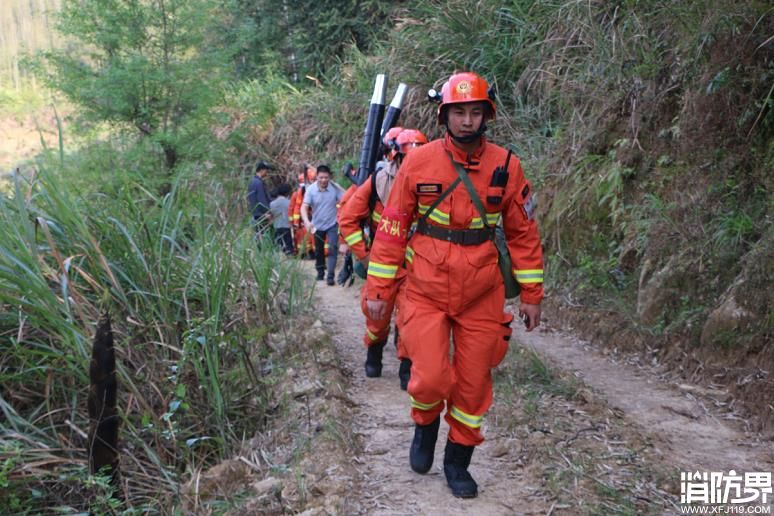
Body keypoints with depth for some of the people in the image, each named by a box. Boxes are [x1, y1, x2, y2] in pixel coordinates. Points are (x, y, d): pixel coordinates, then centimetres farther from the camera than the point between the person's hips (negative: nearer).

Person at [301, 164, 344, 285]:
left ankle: (330, 276, -15)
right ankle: (320, 272, 36)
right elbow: (304, 207, -19)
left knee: (333, 249, -16)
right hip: (317, 225, 2)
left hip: (332, 224, -2)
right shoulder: (311, 189, -13)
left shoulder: (335, 188, -14)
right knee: (318, 251, 17)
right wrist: (306, 221, -36)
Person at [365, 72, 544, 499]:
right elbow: (392, 227, -1)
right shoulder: (419, 162, -5)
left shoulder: (505, 166, -2)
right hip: (426, 292, -1)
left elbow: (524, 233, 4)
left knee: (473, 384, 8)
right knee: (430, 378, -9)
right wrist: (377, 288, -2)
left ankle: (458, 461, 29)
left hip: (482, 297, 2)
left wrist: (531, 294, 5)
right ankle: (425, 427, 25)